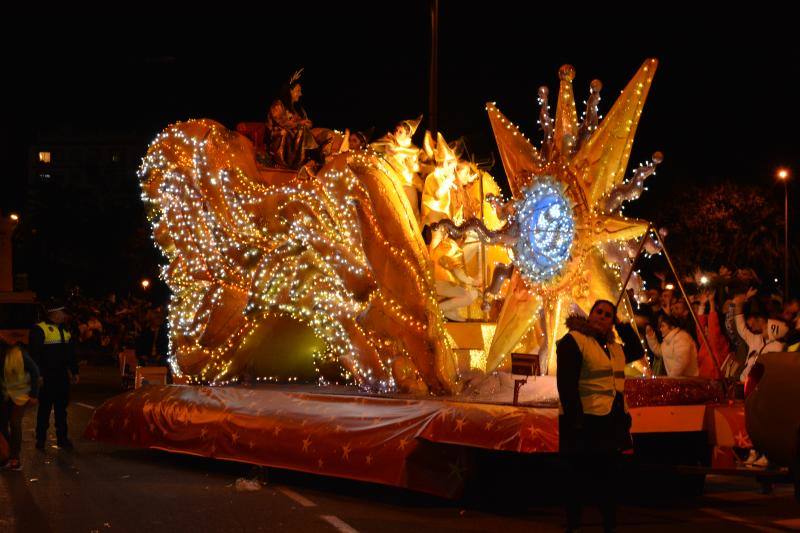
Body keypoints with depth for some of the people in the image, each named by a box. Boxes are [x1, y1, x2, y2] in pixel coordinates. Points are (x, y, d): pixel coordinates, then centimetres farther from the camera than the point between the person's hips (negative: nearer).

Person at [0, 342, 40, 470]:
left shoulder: (18, 354, -23)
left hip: (20, 393, -5)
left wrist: (34, 394, -10)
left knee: (15, 423, -14)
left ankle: (15, 458, -6)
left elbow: (34, 371, -13)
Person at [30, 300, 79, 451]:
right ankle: (41, 439, 9)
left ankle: (62, 438, 19)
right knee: (45, 408, 1)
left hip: (62, 376, 7)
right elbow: (35, 354, -14)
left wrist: (75, 371, 15)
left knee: (61, 408, 12)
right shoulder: (39, 330, -10)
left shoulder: (65, 330, 13)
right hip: (47, 377, -7)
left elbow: (71, 353, 19)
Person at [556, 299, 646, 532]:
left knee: (606, 480, 13)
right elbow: (566, 385, -16)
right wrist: (576, 421, -23)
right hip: (585, 422, -8)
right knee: (579, 482, -3)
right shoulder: (573, 341, -8)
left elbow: (638, 352, 34)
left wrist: (624, 327, 18)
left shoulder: (614, 347, 16)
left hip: (612, 423, 8)